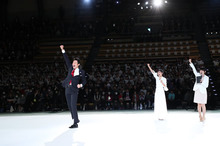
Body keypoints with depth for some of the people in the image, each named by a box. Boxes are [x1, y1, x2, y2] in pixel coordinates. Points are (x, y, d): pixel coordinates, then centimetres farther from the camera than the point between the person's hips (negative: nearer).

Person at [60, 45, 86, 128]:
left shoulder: (81, 72, 2)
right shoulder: (70, 68, 13)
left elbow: (84, 81, 9)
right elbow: (67, 60, 12)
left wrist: (81, 85, -13)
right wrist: (63, 50, 10)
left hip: (74, 90, -5)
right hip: (67, 89, 5)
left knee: (73, 106, -12)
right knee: (69, 106, 11)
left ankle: (75, 123, -10)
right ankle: (75, 119, 28)